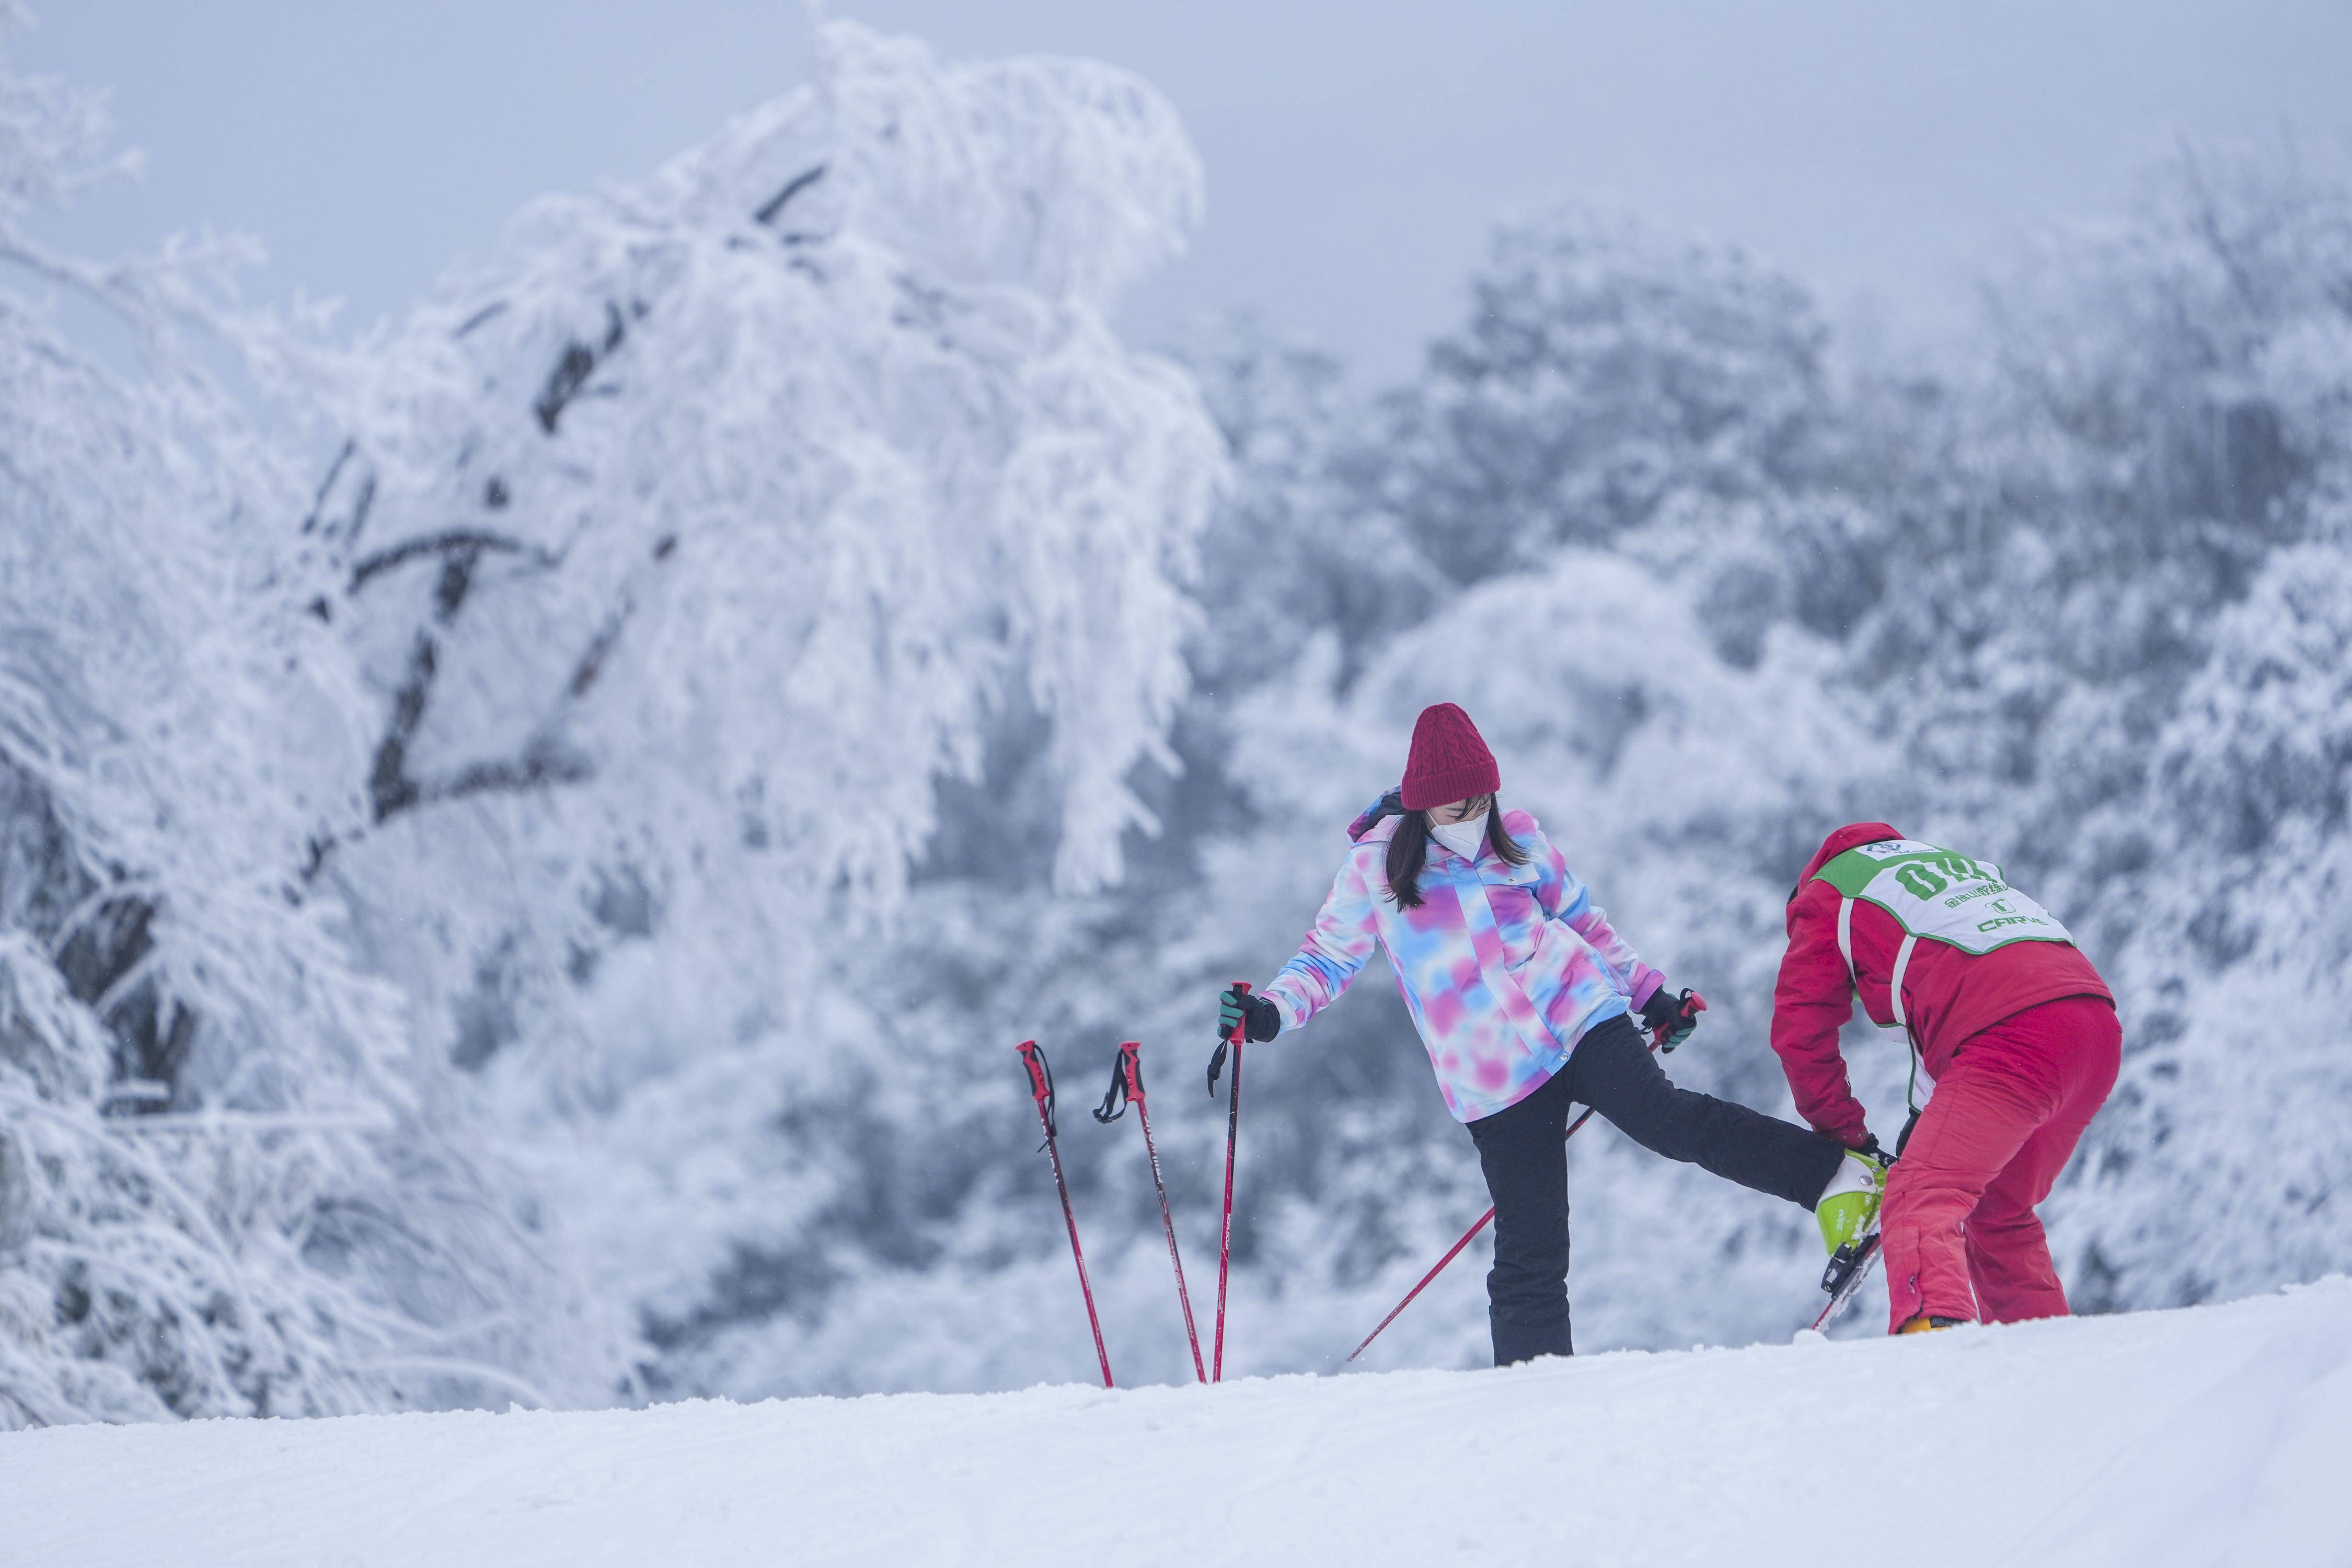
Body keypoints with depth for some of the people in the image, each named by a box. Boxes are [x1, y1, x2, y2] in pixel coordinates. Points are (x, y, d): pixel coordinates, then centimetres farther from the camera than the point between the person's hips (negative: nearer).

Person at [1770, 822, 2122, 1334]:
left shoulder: (1825, 893, 19)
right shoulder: (1955, 862, 38)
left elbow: (1800, 1032, 16)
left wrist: (1847, 1134, 27)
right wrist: (1930, 1116, 35)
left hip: (2010, 1037, -7)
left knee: (1921, 1200, -17)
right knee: (1998, 1217, 24)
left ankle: (1936, 1327, -43)